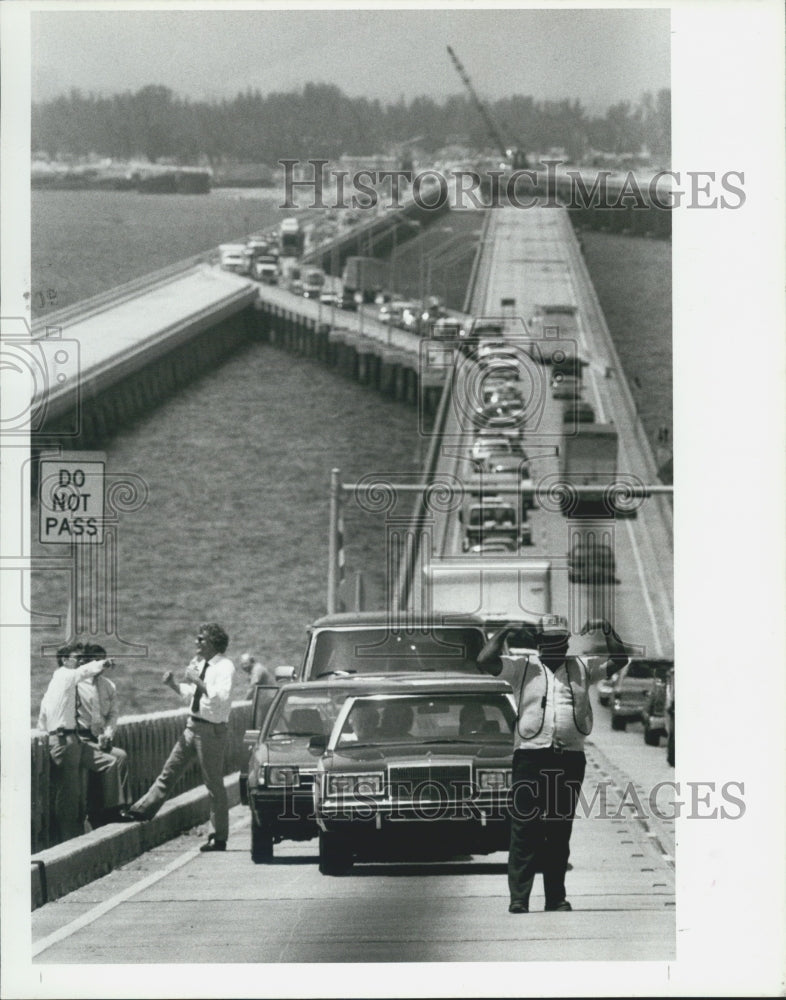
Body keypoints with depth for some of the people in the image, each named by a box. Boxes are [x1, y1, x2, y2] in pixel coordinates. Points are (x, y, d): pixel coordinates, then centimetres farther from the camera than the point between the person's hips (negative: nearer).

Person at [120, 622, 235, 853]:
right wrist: (172, 685, 3)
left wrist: (198, 681, -25)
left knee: (214, 784, 0)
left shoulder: (224, 667, -15)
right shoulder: (198, 663, 10)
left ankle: (219, 838, 7)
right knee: (169, 772, 11)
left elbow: (221, 697, -29)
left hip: (212, 730, -7)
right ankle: (142, 810, 18)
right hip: (192, 726, 8)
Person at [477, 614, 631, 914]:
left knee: (560, 833, 8)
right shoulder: (522, 667, 7)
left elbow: (619, 660, 13)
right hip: (531, 756, -3)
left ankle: (556, 897, 14)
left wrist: (607, 630, 3)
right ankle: (518, 898, -8)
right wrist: (504, 633, -5)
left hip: (570, 757, 3)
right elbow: (485, 661, -3)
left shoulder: (581, 668, 15)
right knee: (525, 830, -6)